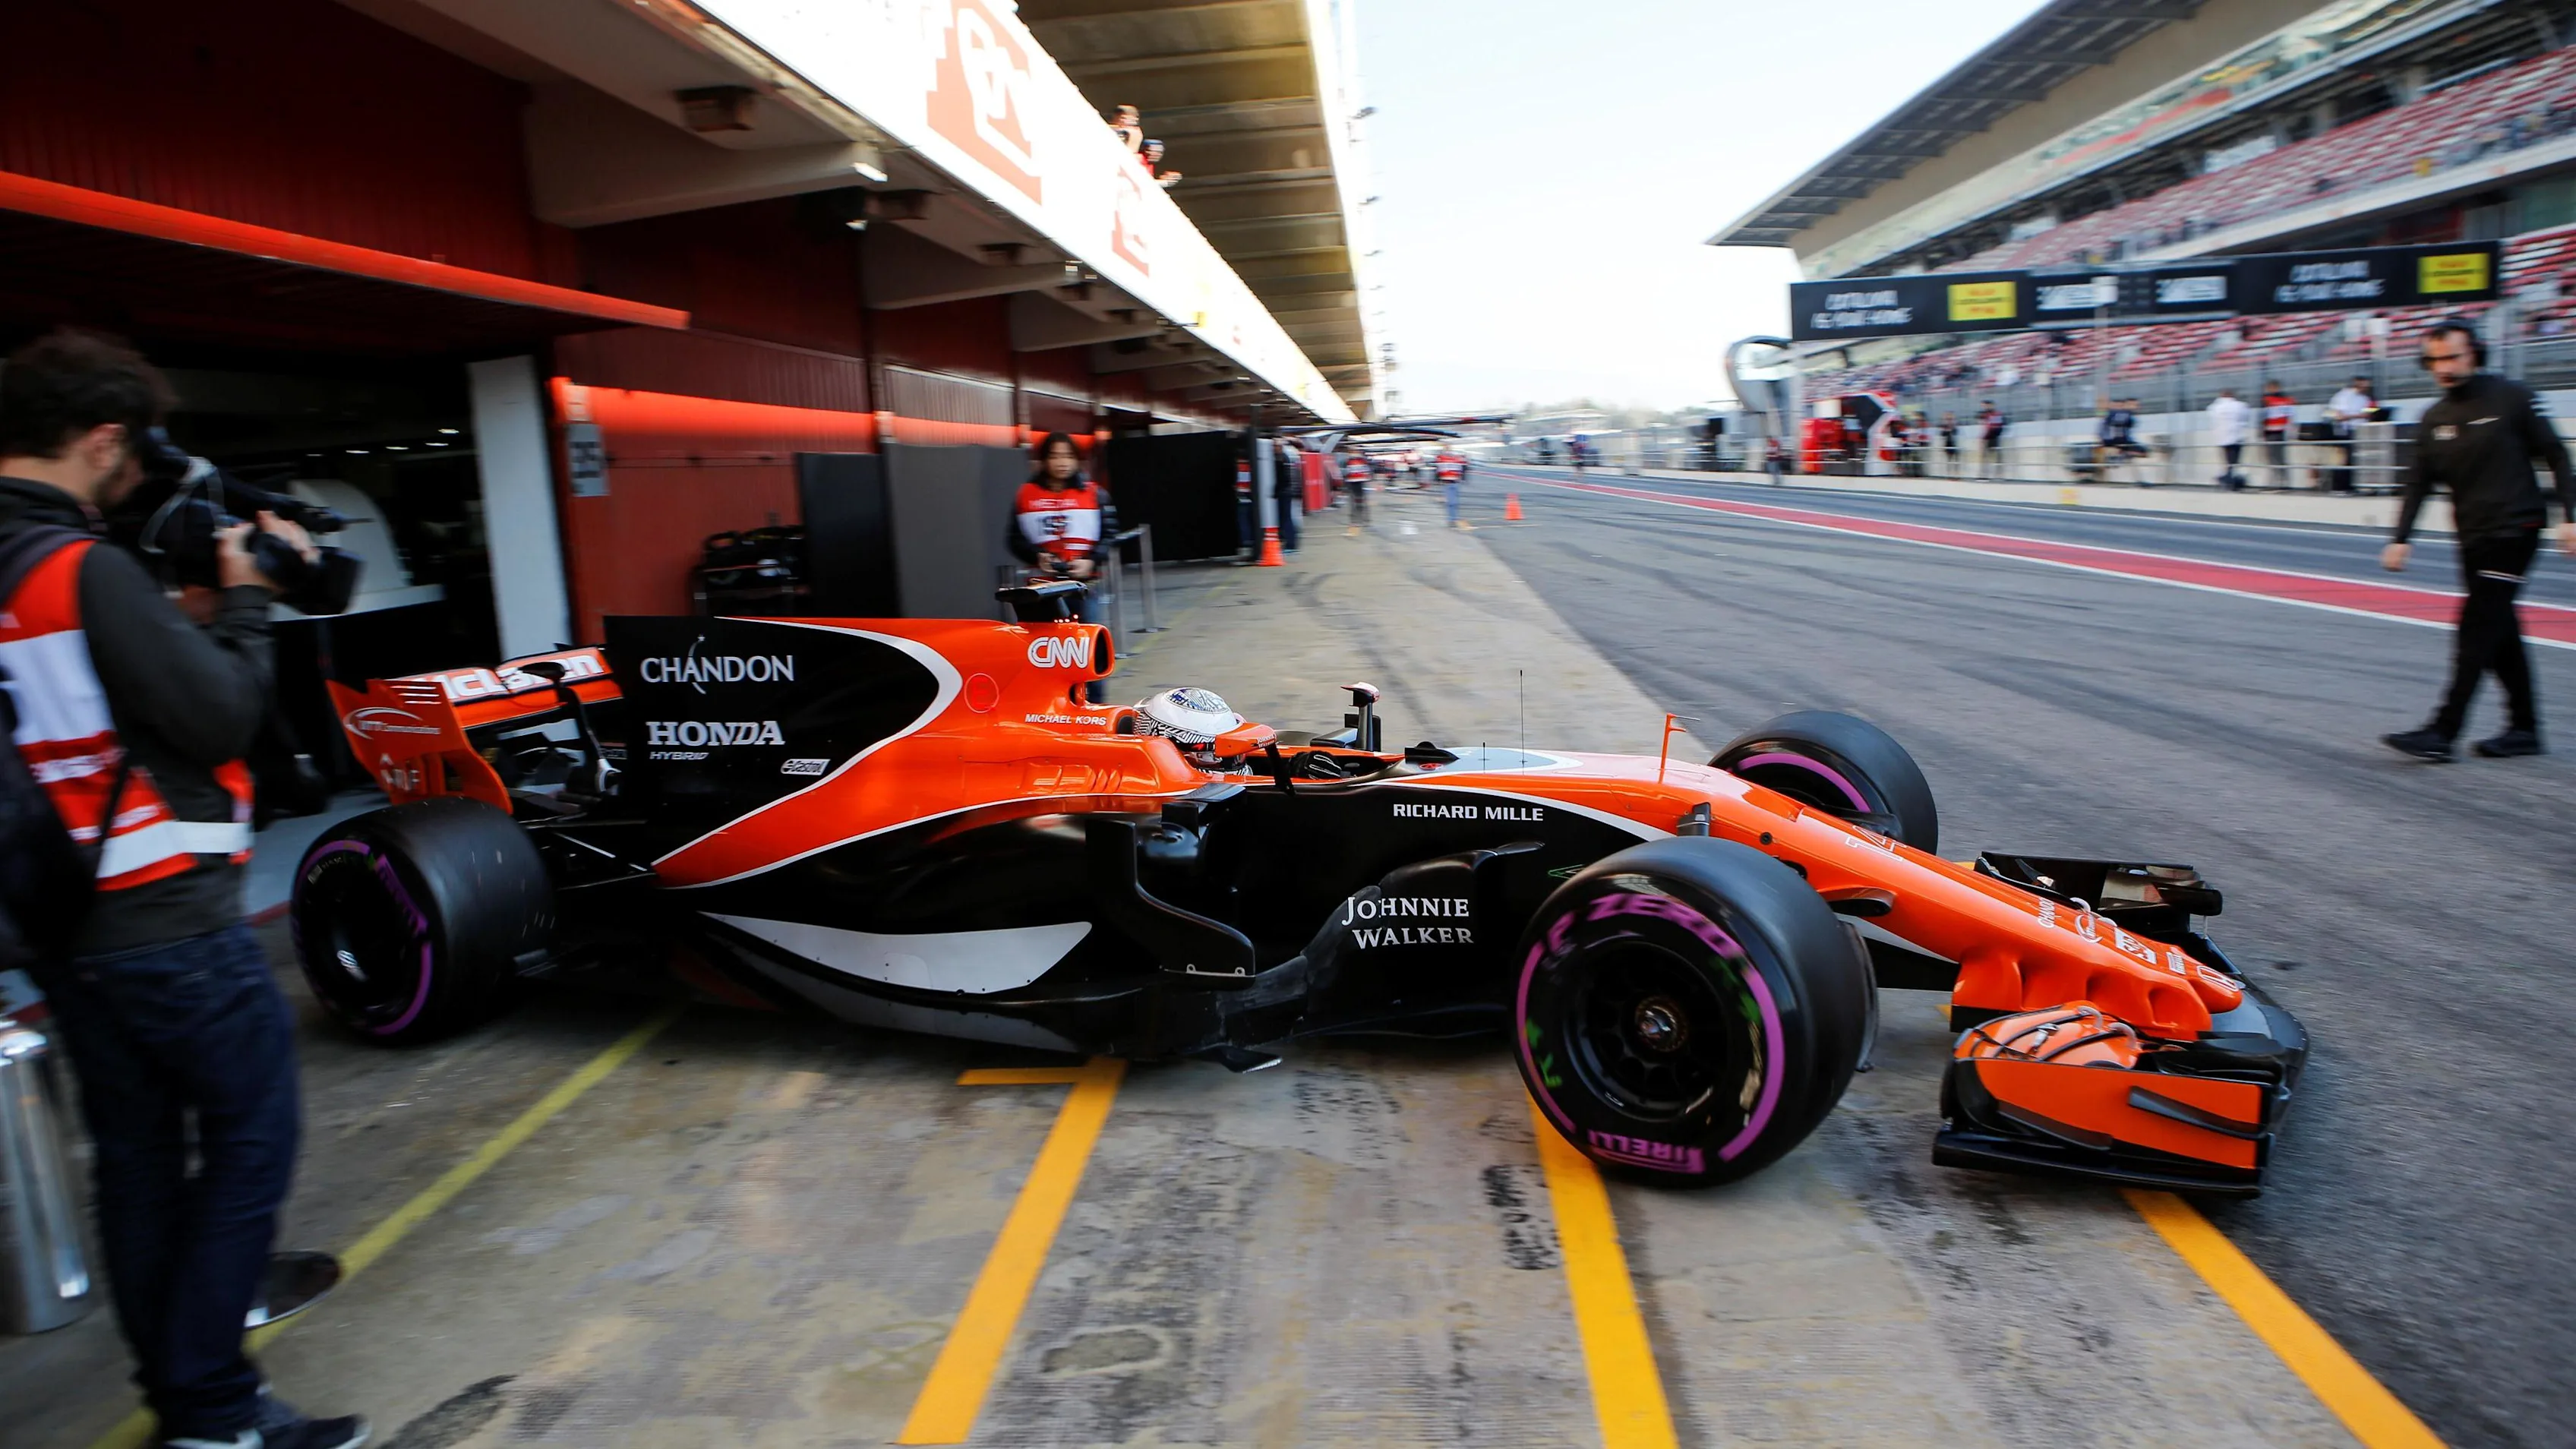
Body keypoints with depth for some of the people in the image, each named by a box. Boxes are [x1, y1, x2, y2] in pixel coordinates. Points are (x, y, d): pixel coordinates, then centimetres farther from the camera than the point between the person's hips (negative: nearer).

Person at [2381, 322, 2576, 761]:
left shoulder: (2512, 398, -6)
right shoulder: (2434, 419, 8)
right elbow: (2419, 484, 9)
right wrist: (2401, 540, -1)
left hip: (2514, 530, -6)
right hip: (2473, 537, 6)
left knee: (2479, 630, -11)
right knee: (2500, 632, 11)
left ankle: (2443, 733, -14)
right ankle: (2525, 728, 20)